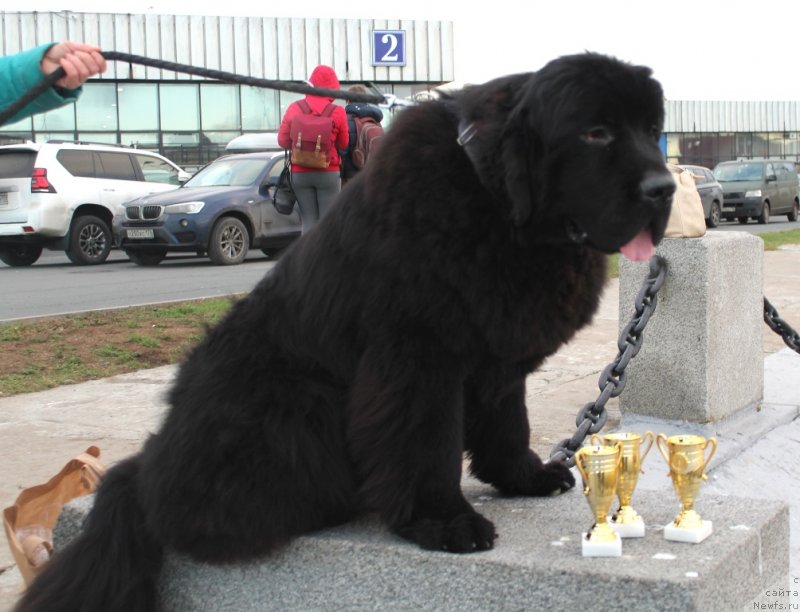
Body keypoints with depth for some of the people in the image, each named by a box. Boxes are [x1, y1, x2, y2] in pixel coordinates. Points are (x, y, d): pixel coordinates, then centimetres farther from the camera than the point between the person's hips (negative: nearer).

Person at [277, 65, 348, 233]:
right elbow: (343, 144, 0)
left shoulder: (294, 108, -2)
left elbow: (282, 141, 5)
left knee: (309, 221, 7)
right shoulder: (338, 112, -9)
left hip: (300, 173, 2)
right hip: (329, 173, -2)